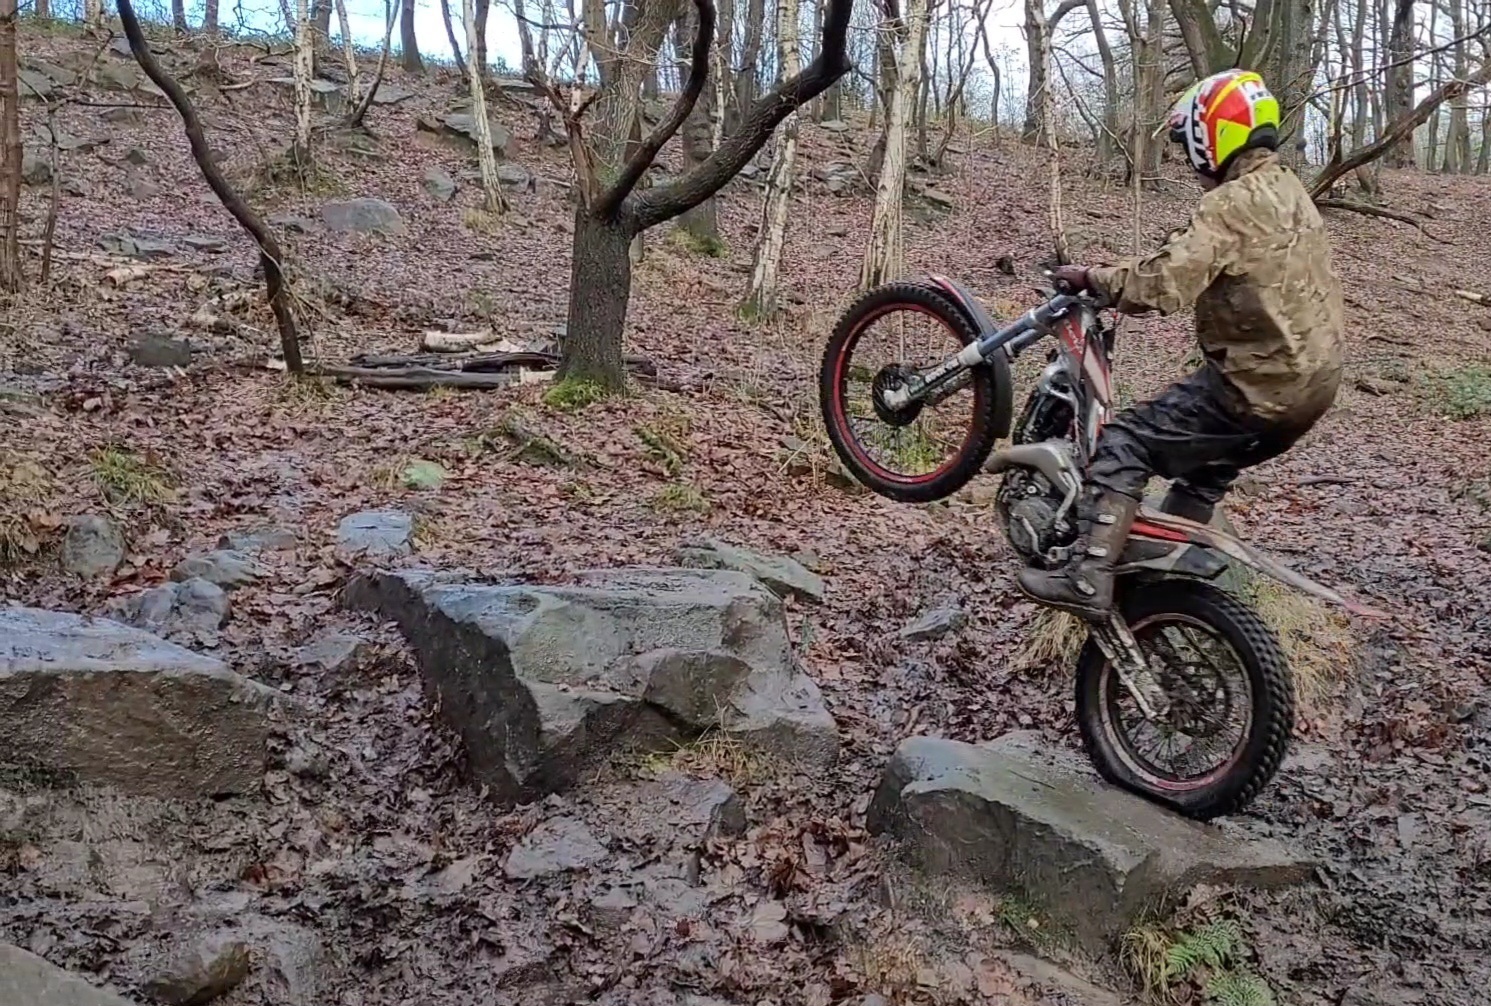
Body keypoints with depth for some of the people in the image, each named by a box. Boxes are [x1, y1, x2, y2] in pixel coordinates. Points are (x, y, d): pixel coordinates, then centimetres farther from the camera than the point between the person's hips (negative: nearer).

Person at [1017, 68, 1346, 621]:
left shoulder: (1232, 203, -17)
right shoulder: (1288, 189, 15)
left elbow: (1164, 283, -29)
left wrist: (1095, 277, -14)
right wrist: (1125, 274, 17)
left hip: (1255, 386, -10)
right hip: (1310, 384, 10)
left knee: (1124, 442, -9)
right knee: (1203, 467, 28)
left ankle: (1086, 579, -16)